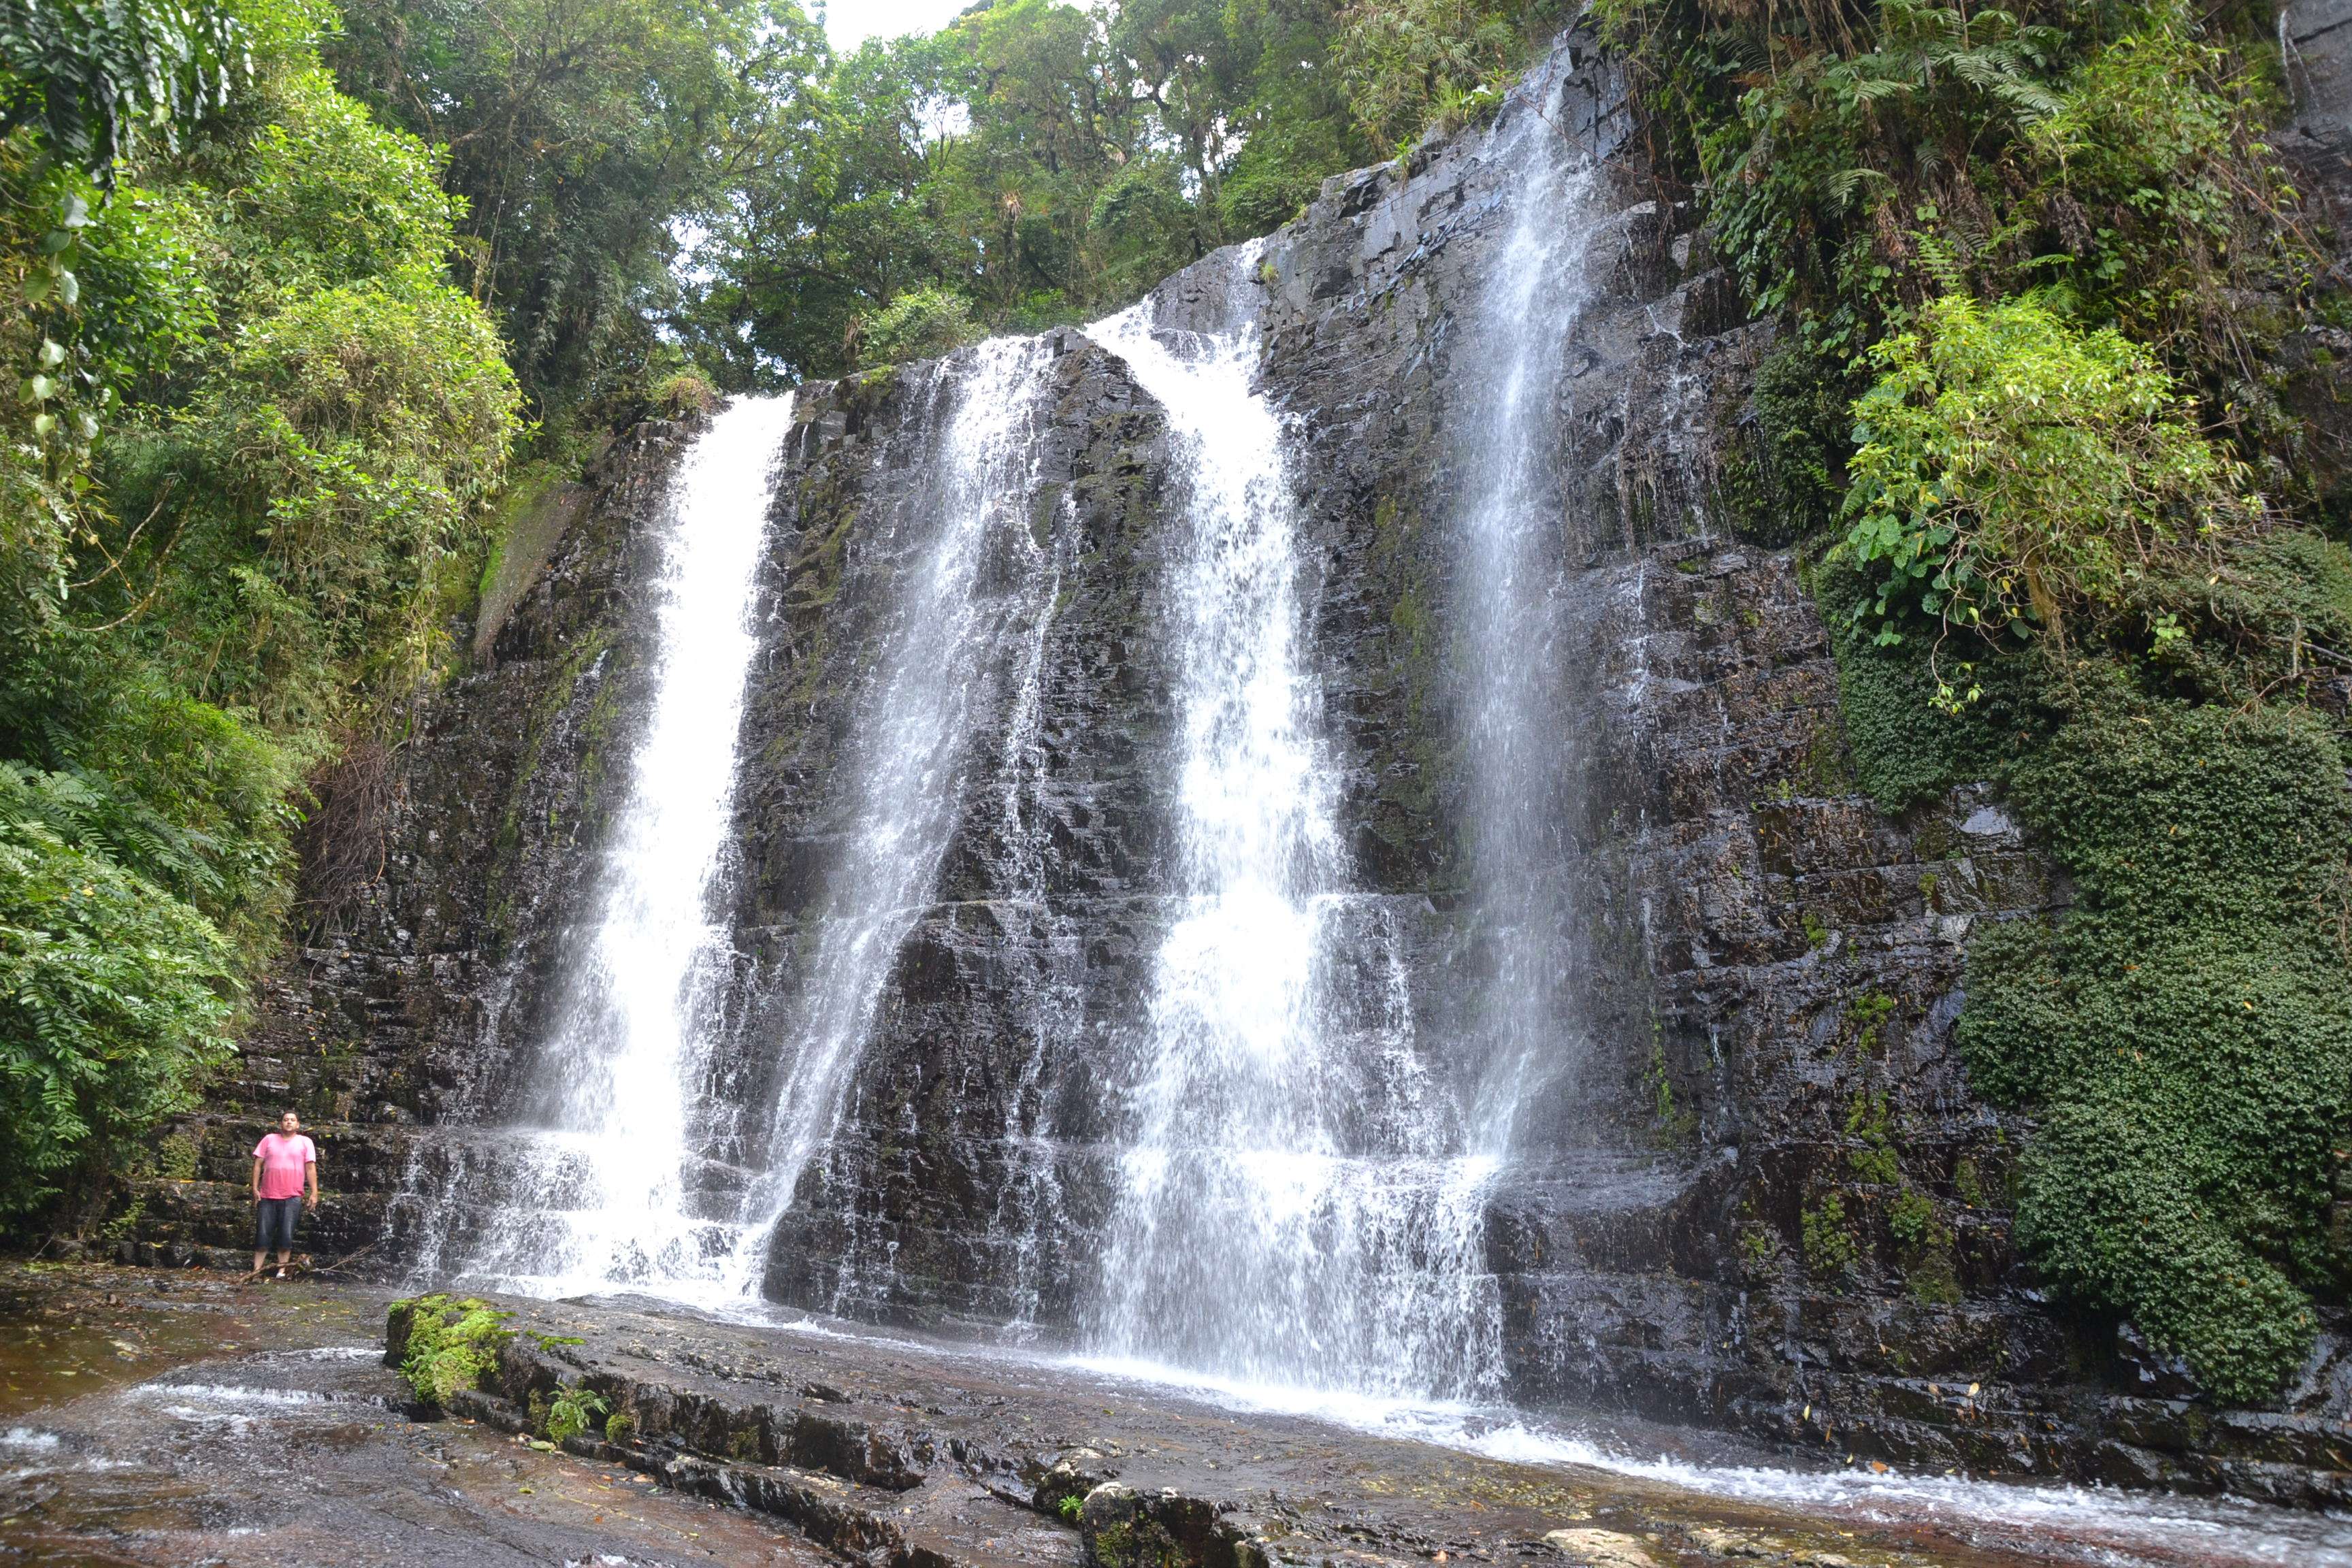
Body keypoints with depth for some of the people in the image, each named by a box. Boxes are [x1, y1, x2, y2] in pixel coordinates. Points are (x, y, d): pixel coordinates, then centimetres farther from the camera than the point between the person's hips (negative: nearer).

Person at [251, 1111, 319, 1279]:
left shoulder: (305, 1142, 7)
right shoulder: (269, 1139, 11)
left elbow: (311, 1168, 3)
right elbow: (258, 1164, 10)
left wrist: (314, 1193, -3)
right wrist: (255, 1188, 2)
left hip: (292, 1197, -1)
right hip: (268, 1196, 1)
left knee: (286, 1237, -3)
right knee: (262, 1236, 1)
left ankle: (281, 1271, 2)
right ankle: (256, 1271, 6)